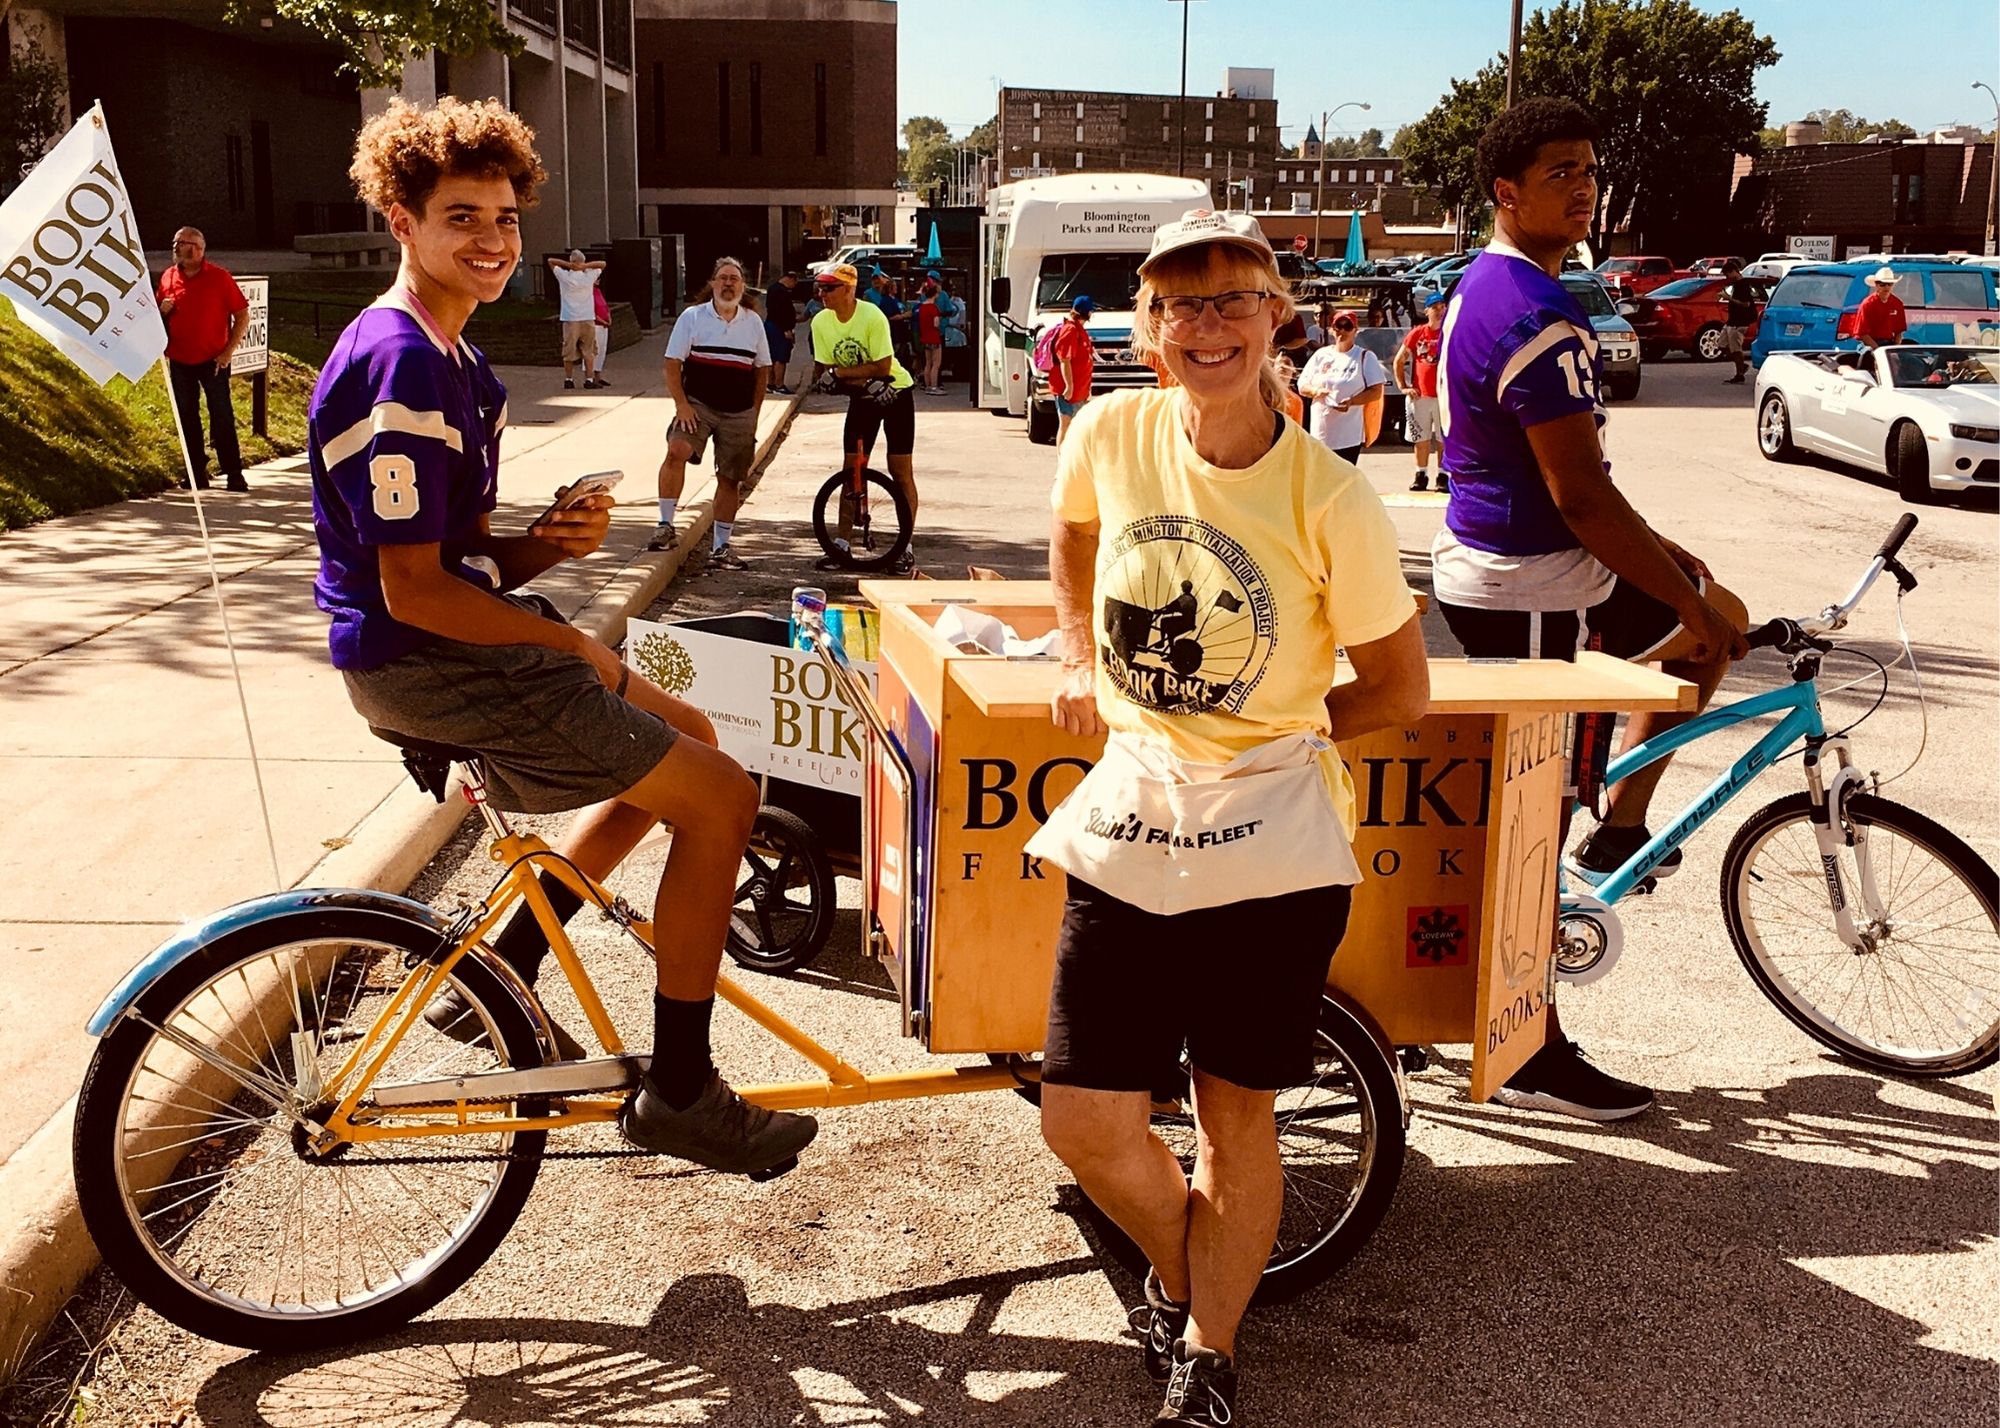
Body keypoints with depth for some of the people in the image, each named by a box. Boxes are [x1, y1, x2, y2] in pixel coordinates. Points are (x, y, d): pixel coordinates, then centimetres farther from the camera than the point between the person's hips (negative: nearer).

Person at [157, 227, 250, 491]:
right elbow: (158, 318, 18)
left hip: (213, 360, -4)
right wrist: (162, 311, -6)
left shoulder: (219, 276, -6)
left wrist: (229, 350, -11)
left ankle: (234, 474, 1)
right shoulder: (168, 278, 6)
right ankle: (197, 474, 17)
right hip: (179, 361, 4)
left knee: (222, 417, -4)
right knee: (187, 418, 9)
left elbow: (242, 315, -5)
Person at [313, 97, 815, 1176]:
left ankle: (497, 976, 23)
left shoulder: (449, 358, 13)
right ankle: (679, 1092, 3)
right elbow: (414, 592, -22)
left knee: (682, 742, 21)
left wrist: (550, 541, -6)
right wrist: (575, 648, -12)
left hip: (464, 635, 10)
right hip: (423, 666, -10)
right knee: (721, 796, -9)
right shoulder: (399, 366, -19)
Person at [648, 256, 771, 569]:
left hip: (738, 414, 3)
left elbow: (762, 369, 14)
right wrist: (681, 404, -14)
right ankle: (665, 526, -22)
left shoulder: (753, 322, 7)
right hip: (698, 405, -3)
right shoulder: (692, 317, -1)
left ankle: (720, 547, 18)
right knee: (676, 451, -28)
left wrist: (754, 414, 8)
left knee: (730, 479, 7)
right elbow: (671, 364, -3)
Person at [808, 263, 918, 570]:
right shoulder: (821, 322, -10)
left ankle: (905, 545, 6)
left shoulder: (872, 317, -23)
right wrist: (864, 381, -23)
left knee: (901, 473, -2)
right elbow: (822, 373, -9)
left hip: (896, 394, -4)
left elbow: (882, 367, -25)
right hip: (862, 399, 4)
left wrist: (838, 373, -26)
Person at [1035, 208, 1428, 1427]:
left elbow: (1401, 692, -2)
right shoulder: (1112, 435, -4)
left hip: (1275, 840, -3)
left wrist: (1267, 734, 0)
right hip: (1128, 824, 3)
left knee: (1236, 1110, 11)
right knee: (1086, 1125, 4)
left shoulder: (1329, 501, -13)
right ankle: (1182, 1264, 37)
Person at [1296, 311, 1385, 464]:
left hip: (1349, 436, -3)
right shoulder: (1321, 355, 10)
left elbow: (1376, 392, -4)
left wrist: (1351, 401, -21)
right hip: (1320, 434, 4)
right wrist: (1315, 391, -13)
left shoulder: (1365, 357, 1)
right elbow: (1302, 387, 10)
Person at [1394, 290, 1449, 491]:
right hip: (1419, 395, 1)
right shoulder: (1417, 333, 4)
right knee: (1421, 437, 8)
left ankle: (1443, 476, 9)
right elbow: (1399, 360, 11)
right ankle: (1421, 475, 16)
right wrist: (1403, 386, 4)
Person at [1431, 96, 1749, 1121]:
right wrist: (1690, 600, -16)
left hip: (1493, 563, 10)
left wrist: (1661, 559, 19)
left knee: (1712, 618, 22)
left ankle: (1618, 833, 23)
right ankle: (1534, 1059, 10)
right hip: (1526, 591, -10)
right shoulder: (1538, 316, -21)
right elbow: (1582, 496, -24)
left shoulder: (1487, 288, 13)